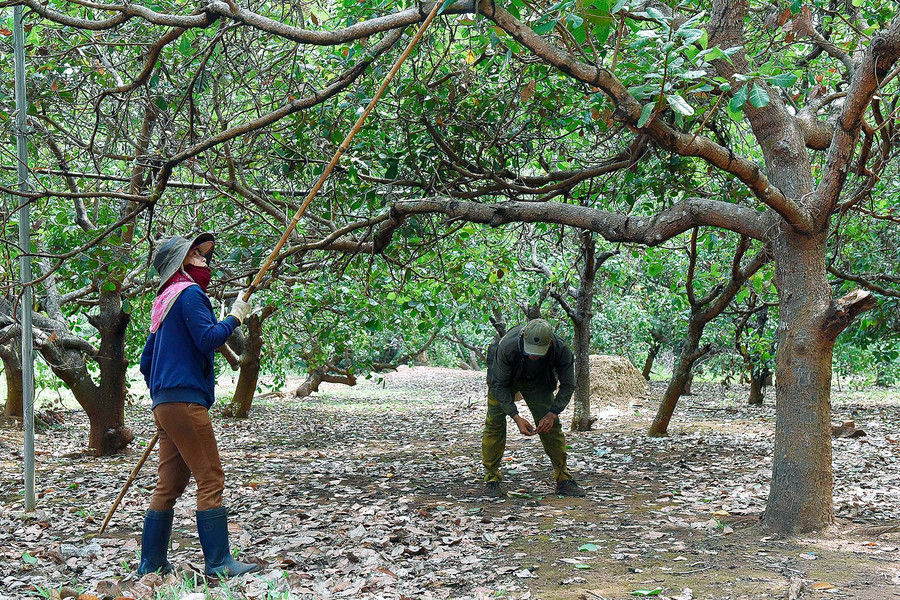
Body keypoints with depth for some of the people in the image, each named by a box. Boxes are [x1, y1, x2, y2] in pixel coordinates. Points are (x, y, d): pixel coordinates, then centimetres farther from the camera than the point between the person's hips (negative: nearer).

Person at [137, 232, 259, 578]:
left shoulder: (164, 302, 21)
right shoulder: (189, 293, -6)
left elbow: (146, 361, 24)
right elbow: (208, 339, -17)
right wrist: (235, 317, -5)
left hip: (165, 403, 9)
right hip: (185, 400, -9)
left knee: (169, 485, 11)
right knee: (211, 479, -7)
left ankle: (151, 564, 13)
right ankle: (219, 563, -8)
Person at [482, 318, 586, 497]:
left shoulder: (561, 350, -34)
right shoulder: (507, 348, -40)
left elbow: (568, 385, -19)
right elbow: (499, 386, -28)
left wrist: (552, 414, -31)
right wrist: (516, 417, -36)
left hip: (538, 381, 2)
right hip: (504, 378, -2)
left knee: (552, 427, -6)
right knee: (495, 423, -13)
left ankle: (563, 479, 4)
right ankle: (491, 480, -2)